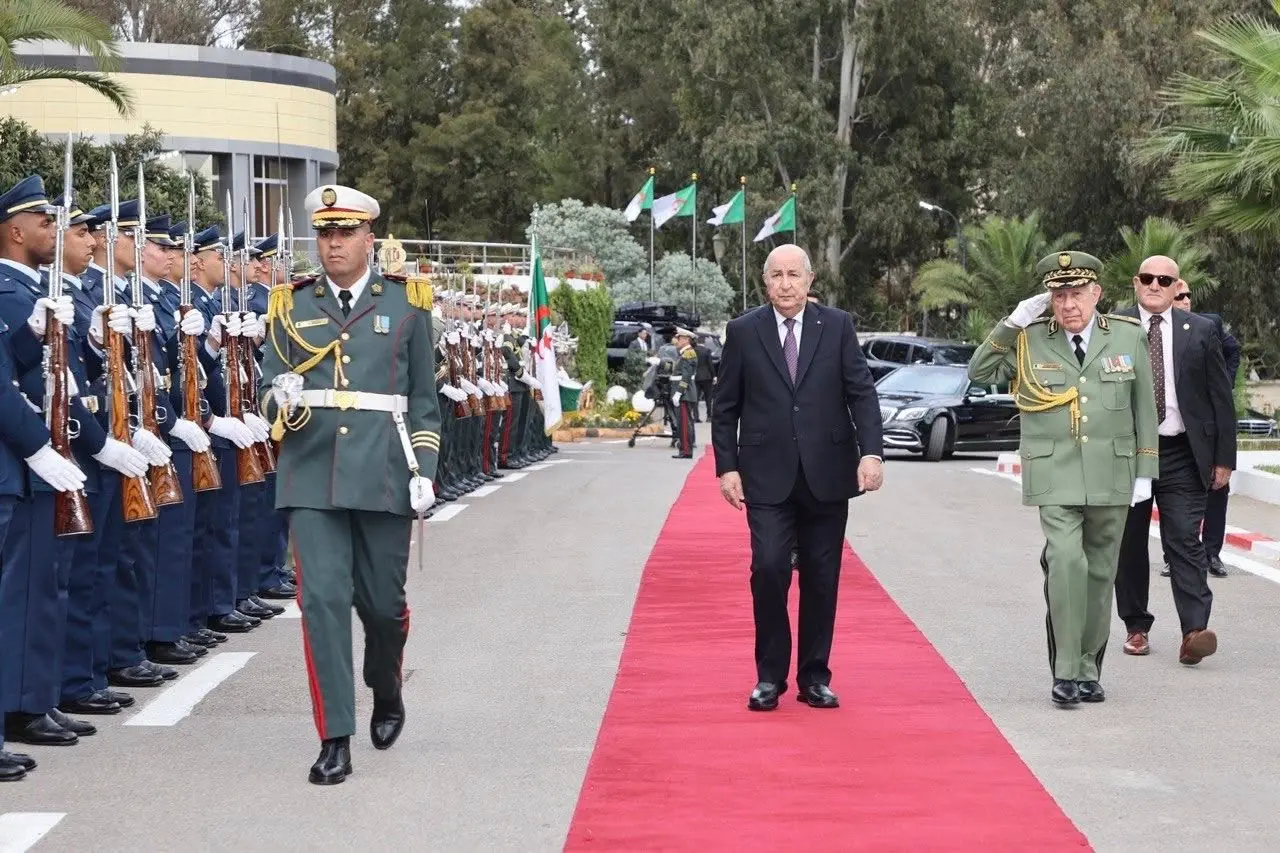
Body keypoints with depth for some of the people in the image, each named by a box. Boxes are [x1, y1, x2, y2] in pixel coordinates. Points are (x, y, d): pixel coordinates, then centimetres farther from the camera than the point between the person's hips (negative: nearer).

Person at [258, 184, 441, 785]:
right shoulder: (293, 306, 8)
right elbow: (267, 385, 10)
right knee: (322, 599, -8)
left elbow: (424, 401, 8)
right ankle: (335, 740, -3)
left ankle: (387, 693, 40)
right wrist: (283, 401, -13)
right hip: (311, 476, 0)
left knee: (382, 600, 10)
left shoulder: (406, 305, 5)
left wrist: (424, 469, -1)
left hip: (382, 476, 0)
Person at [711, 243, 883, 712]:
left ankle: (814, 677, 16)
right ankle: (770, 676, 2)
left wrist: (871, 451, -12)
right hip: (768, 477, -1)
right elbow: (725, 407, 7)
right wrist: (727, 466, -1)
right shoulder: (743, 332, 4)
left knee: (821, 579, 5)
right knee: (769, 567, -12)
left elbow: (862, 392, 1)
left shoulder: (837, 327, 5)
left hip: (826, 475, 1)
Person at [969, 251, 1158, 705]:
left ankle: (1088, 670, 19)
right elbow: (979, 371, 2)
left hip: (1111, 476, 2)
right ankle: (1066, 671, -12)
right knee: (1066, 562, -18)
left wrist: (1144, 471, 7)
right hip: (1055, 477, -2)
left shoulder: (1127, 337, 6)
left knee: (1100, 572, 8)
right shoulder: (1029, 341, 3)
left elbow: (1144, 408, 11)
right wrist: (1012, 323, -8)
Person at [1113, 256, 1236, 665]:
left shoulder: (1200, 331, 5)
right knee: (1128, 543, 8)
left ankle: (1195, 631, -14)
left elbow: (1220, 397, 6)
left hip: (1182, 455, -1)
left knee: (1185, 541, -8)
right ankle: (1137, 626, 20)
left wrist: (1224, 457, 2)